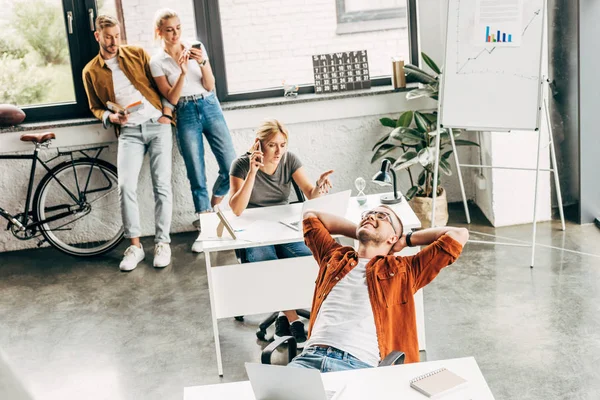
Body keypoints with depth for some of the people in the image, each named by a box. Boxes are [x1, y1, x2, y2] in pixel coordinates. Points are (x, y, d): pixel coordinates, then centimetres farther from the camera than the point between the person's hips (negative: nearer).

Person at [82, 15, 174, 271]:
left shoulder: (137, 54, 3)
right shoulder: (91, 72, 5)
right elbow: (95, 107, 13)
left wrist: (167, 112, -4)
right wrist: (110, 117, -7)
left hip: (157, 124, 0)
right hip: (129, 131, 1)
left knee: (162, 185, -6)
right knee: (126, 186, -14)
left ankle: (162, 243, 3)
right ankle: (135, 246, -4)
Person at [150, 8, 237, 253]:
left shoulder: (196, 48, 3)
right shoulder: (157, 61, -2)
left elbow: (210, 86, -1)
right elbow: (172, 98, -8)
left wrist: (202, 62, -18)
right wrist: (183, 72, -21)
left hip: (210, 108, 2)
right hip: (186, 115, -2)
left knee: (230, 168, -3)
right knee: (197, 176, -2)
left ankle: (212, 210, 23)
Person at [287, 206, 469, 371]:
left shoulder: (403, 270, 19)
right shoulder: (334, 257, 30)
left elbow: (459, 234, 17)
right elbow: (311, 216, 45)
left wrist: (406, 239, 28)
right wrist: (359, 232, 39)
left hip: (361, 366, -2)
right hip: (310, 356, 3)